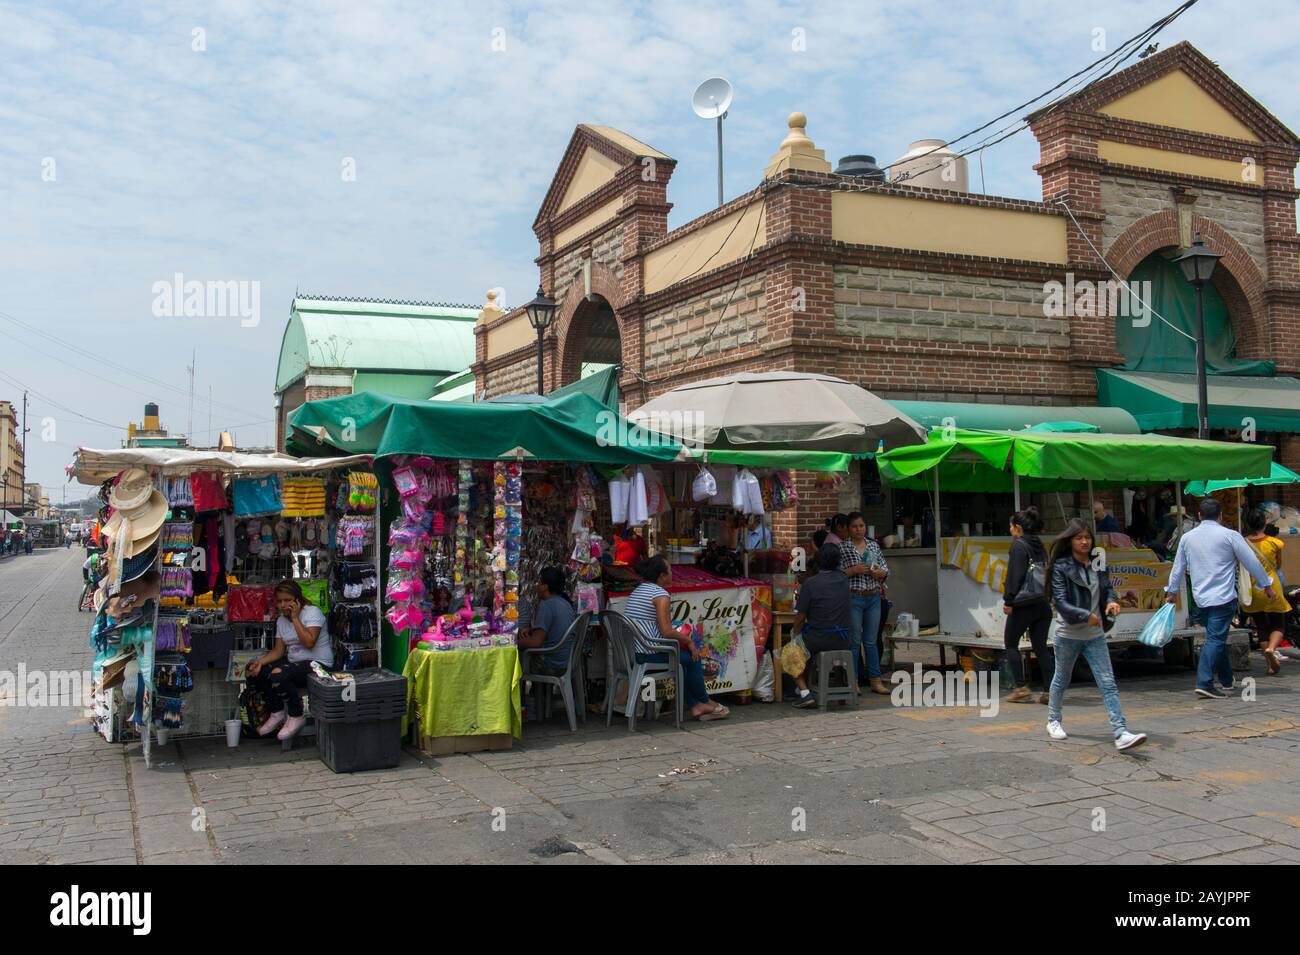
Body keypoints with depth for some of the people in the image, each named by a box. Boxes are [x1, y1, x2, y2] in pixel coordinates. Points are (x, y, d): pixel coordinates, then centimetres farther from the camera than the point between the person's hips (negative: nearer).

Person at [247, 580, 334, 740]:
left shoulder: (312, 612, -11)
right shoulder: (281, 620, 12)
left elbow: (309, 642, -24)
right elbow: (279, 650, 7)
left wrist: (295, 618, -19)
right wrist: (260, 661, -11)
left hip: (318, 663, -8)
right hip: (294, 662, 8)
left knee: (278, 675, -32)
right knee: (254, 672, -6)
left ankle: (296, 717, -12)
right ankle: (277, 713, 8)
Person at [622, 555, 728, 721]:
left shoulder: (637, 591, 15)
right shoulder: (661, 595, -15)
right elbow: (666, 632, -19)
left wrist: (682, 638, 17)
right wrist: (689, 640, -3)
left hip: (631, 650, 9)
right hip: (649, 654, -9)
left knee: (683, 658, 25)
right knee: (692, 658, 11)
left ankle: (696, 706, 24)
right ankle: (704, 701, 28)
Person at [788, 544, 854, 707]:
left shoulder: (810, 583, -14)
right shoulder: (843, 579, -1)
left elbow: (800, 618, -9)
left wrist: (795, 633, 9)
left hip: (818, 640, -4)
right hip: (844, 641, 5)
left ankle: (804, 692, 9)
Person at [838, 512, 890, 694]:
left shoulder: (874, 545, 11)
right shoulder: (842, 548, -2)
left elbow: (886, 568, 15)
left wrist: (880, 572, -6)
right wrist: (853, 570, -18)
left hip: (874, 598, 4)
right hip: (853, 598, -4)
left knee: (871, 641, 9)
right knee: (854, 641, 0)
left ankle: (875, 681, 13)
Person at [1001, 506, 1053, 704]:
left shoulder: (1018, 545, -9)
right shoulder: (1040, 547, 13)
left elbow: (1015, 575, -15)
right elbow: (1046, 574, 15)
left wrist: (1008, 600, -13)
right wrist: (1047, 598, 17)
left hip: (1023, 604, -7)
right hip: (1043, 604, 7)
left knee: (1010, 644, 8)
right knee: (1041, 647, 9)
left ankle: (1021, 688, 4)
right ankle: (1049, 690, 4)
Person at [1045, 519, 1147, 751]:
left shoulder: (1097, 565, 4)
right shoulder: (1061, 567, -10)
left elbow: (1106, 590, 12)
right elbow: (1060, 602, -16)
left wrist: (1111, 602, -11)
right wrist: (1086, 615, -26)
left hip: (1095, 635, 4)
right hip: (1068, 634, -3)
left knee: (1108, 684, -7)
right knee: (1062, 679, 15)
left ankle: (1121, 734, -12)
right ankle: (1053, 721, 35)